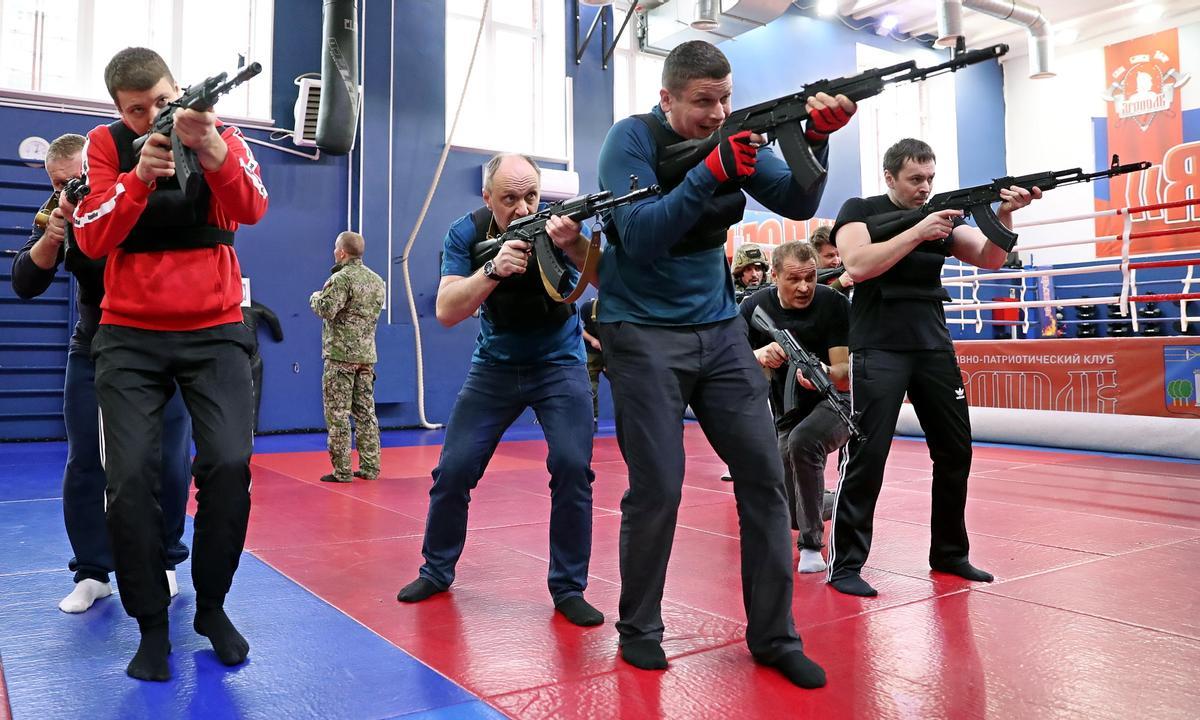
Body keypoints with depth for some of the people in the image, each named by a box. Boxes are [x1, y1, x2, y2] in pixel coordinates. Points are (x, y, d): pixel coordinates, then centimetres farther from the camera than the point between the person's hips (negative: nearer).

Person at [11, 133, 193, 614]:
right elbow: (24, 285, -8)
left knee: (169, 463, -2)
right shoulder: (60, 215, -1)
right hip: (93, 352, 3)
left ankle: (163, 563, 14)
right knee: (84, 465, 0)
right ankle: (92, 572, 11)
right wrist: (53, 235, -25)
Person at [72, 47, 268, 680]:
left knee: (229, 465, -15)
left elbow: (251, 209, -18)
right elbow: (91, 238, -9)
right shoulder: (107, 144, 2)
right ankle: (151, 624, 10)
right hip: (130, 334, 1)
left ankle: (212, 606, 7)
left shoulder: (220, 135, 1)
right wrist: (140, 177, -24)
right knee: (130, 476, -9)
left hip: (214, 330, 0)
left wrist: (211, 150, -36)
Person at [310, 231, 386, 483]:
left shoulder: (341, 278, -12)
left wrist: (315, 297, 2)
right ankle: (370, 467, 13)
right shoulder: (377, 280, 12)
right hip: (367, 355, 7)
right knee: (366, 412, 11)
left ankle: (341, 471, 0)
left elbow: (327, 310, -20)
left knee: (338, 414, -1)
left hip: (340, 355, -7)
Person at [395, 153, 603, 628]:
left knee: (573, 467, -17)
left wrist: (572, 245, -52)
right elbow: (446, 313, -19)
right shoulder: (467, 234, -11)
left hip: (559, 363, -1)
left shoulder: (561, 222, -15)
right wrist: (493, 271, -35)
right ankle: (437, 571, 21)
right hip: (495, 366, 2)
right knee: (454, 469, -2)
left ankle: (568, 588, -1)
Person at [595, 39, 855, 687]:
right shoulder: (631, 140, -8)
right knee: (657, 489, -7)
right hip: (643, 332, -5)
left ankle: (773, 635, 12)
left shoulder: (734, 137, 6)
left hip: (719, 328, 5)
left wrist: (816, 138, -19)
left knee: (764, 474, 0)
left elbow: (797, 204, -2)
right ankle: (638, 628, 15)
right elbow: (639, 237, -21)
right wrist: (711, 174, -31)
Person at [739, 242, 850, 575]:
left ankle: (811, 545, -21)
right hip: (787, 413, 4)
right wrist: (758, 356, -39)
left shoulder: (834, 304, -17)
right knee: (789, 513, -1)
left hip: (835, 402, -4)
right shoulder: (755, 307, -8)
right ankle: (825, 500, 39)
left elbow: (846, 375, -21)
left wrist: (823, 375, -45)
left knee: (802, 441, -38)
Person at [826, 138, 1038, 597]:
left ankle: (950, 554, 25)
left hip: (934, 347, 6)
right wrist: (917, 232, -18)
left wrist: (1004, 214, -14)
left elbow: (990, 258, 3)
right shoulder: (860, 210, 0)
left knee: (956, 451, 9)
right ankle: (845, 564, -1)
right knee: (867, 456, -9)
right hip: (879, 349, -6)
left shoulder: (943, 216, 13)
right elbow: (857, 264, -17)